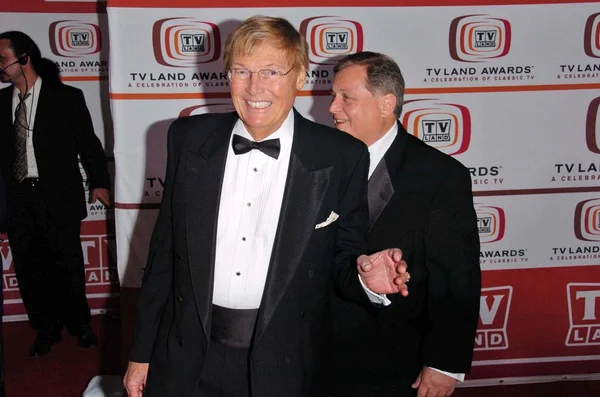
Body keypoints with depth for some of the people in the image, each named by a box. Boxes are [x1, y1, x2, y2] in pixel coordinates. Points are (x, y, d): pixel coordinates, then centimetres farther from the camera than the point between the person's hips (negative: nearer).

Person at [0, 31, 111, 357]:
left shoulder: (66, 98, -2)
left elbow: (88, 143, 3)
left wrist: (98, 182, 5)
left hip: (57, 198, -3)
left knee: (68, 267, 5)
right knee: (29, 270, 10)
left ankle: (79, 325, 26)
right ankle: (45, 330, 27)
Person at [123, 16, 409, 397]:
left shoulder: (342, 157, -8)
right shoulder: (189, 138, 0)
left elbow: (342, 261, 0)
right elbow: (165, 251, 5)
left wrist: (366, 277, -23)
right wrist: (141, 352, 6)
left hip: (285, 366, -2)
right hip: (188, 360, 2)